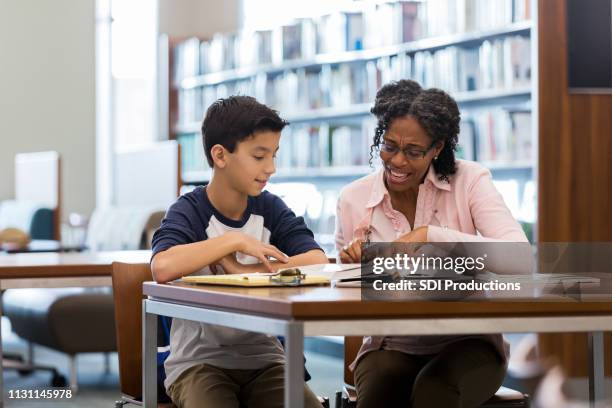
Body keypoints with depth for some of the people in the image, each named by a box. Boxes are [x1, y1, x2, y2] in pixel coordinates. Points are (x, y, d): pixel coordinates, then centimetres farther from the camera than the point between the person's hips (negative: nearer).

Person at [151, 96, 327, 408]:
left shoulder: (272, 209, 5)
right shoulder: (188, 212, -7)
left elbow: (317, 262, -11)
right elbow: (162, 268, -29)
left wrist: (244, 271, -19)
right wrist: (236, 241, -22)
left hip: (263, 358, 4)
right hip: (199, 361, -4)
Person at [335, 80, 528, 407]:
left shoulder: (469, 181, -5)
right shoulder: (353, 200, 1)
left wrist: (430, 236, -27)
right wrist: (353, 267, -16)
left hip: (466, 344, -1)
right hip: (391, 347, 2)